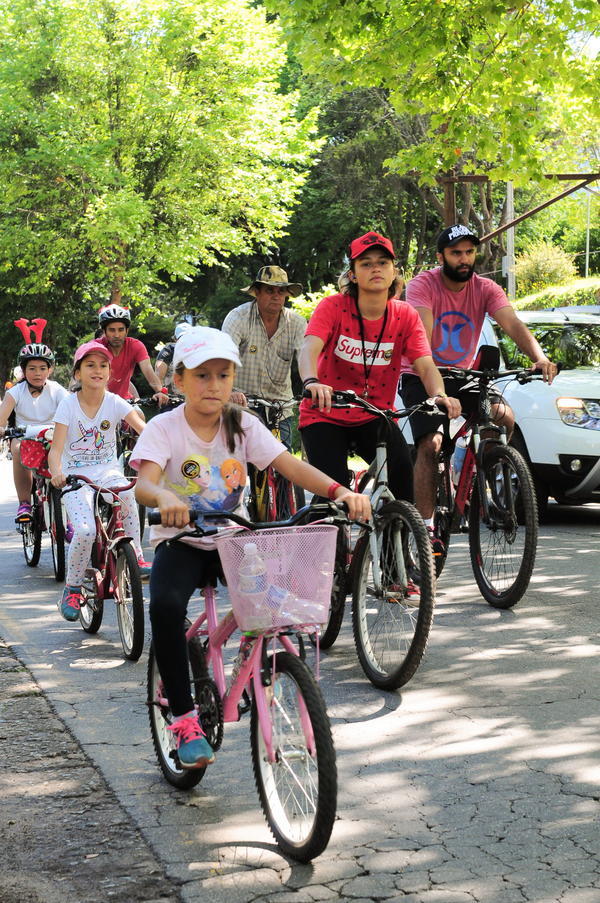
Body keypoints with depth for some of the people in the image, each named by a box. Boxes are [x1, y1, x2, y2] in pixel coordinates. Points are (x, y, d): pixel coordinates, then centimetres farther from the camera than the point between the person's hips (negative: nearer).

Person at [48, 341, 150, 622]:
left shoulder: (115, 402, -4)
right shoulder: (68, 404, -8)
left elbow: (144, 430, -17)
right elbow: (56, 448, -15)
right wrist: (56, 473, -38)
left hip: (107, 470, 2)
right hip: (75, 475, -1)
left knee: (127, 493, -35)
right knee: (85, 530, -25)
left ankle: (136, 557, -16)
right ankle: (72, 589, -2)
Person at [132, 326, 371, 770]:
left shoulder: (243, 425, -1)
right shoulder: (165, 428, -9)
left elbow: (290, 465, -14)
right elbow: (145, 483, -26)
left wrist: (340, 491, -32)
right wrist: (164, 498, -51)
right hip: (182, 541, -2)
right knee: (166, 604, -31)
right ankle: (185, 716, -17)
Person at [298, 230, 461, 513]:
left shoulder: (405, 316, -5)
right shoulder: (333, 307, -13)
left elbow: (426, 365, -16)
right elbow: (309, 348, -29)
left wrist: (439, 395, -38)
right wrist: (312, 382, -52)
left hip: (375, 417, 2)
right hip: (326, 416, -2)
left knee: (402, 469, -24)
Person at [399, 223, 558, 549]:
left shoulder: (485, 289, -8)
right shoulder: (422, 285, -17)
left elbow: (513, 325, -23)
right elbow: (421, 334, -31)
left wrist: (539, 357, -42)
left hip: (463, 375, 4)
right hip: (422, 375, -3)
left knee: (504, 417, -21)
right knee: (430, 444, -20)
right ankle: (426, 527, -16)